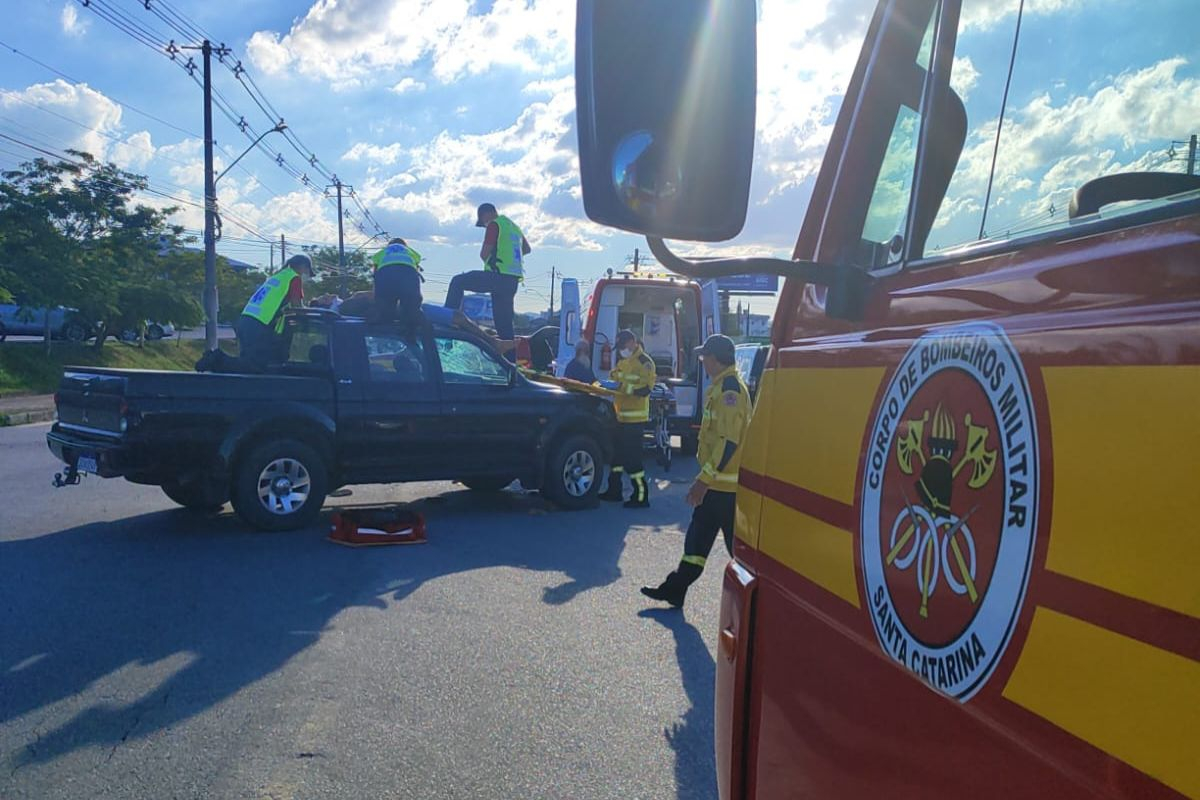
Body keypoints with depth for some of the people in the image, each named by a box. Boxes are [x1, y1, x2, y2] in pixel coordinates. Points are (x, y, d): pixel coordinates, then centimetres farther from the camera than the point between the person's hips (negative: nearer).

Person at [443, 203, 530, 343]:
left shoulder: (494, 225, -4)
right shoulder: (513, 226, 22)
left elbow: (484, 254, -8)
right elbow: (527, 249, 35)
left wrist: (489, 260, 13)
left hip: (497, 276, -8)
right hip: (513, 281, 8)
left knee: (457, 282, 0)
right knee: (504, 319, 12)